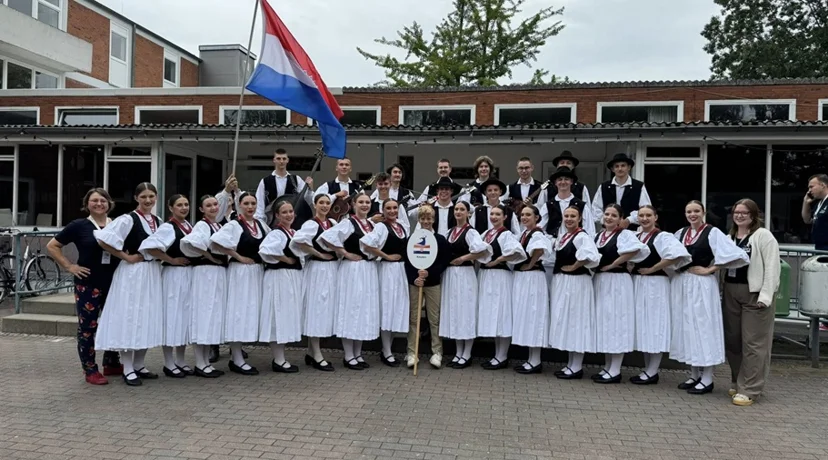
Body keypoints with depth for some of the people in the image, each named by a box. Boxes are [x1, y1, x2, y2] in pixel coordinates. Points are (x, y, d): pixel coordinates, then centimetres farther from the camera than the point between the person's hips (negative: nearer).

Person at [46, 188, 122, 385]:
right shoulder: (79, 225, -3)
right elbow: (52, 246, 2)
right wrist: (69, 266, -5)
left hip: (114, 284, 3)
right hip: (87, 285, -3)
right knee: (87, 327, 3)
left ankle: (112, 364, 28)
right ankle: (90, 370, 14)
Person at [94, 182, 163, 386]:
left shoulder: (158, 221, 11)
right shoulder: (128, 219, -10)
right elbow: (103, 239, -19)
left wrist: (160, 259, 6)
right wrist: (126, 257, -13)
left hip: (152, 274, 7)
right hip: (132, 273, -7)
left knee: (148, 319, 10)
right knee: (130, 319, -2)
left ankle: (138, 365, 22)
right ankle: (128, 369, 7)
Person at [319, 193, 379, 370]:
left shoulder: (372, 224, 12)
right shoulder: (348, 223, -9)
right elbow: (326, 237, -22)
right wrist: (345, 254, -16)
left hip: (370, 270, 7)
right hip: (352, 270, -7)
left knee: (366, 310, 10)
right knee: (351, 309, -2)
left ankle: (358, 354, 21)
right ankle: (349, 356, 7)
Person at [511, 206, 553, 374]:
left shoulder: (537, 234, -15)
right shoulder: (524, 233, 13)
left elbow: (540, 249, -35)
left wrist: (530, 264, -21)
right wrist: (520, 266, 5)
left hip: (533, 278, -10)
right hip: (521, 278, 10)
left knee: (532, 316, -3)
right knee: (525, 316, 12)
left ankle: (535, 362, 6)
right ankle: (531, 360, 21)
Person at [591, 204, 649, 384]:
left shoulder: (624, 234, -9)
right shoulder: (598, 236, 13)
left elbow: (636, 249, -28)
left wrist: (613, 264, -20)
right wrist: (598, 267, 0)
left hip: (617, 282, -8)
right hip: (600, 282, 8)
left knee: (616, 321, -4)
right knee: (604, 322, 11)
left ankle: (615, 371, 3)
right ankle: (608, 367, 21)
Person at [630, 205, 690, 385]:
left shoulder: (662, 236, -8)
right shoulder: (635, 237, 12)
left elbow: (675, 255, -26)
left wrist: (652, 269, -17)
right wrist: (631, 268, 4)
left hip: (655, 284, -7)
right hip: (638, 284, 7)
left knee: (654, 324, -2)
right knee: (643, 325, 10)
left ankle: (652, 372, 5)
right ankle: (648, 369, 19)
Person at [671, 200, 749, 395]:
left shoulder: (712, 232, -6)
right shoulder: (680, 233, 11)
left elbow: (734, 254, -15)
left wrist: (709, 269, -12)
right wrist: (679, 269, 4)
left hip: (702, 285, -6)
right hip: (682, 284, 6)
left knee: (704, 327, -2)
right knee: (686, 327, 10)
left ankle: (707, 379, 7)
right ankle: (694, 375, 21)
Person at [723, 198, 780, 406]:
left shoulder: (763, 236, -5)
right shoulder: (729, 237, 15)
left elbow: (771, 268, -11)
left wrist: (765, 296, -18)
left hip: (754, 293, -7)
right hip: (731, 293, 7)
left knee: (753, 343, -3)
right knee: (732, 340, 12)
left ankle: (749, 389, 3)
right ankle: (738, 383, 26)